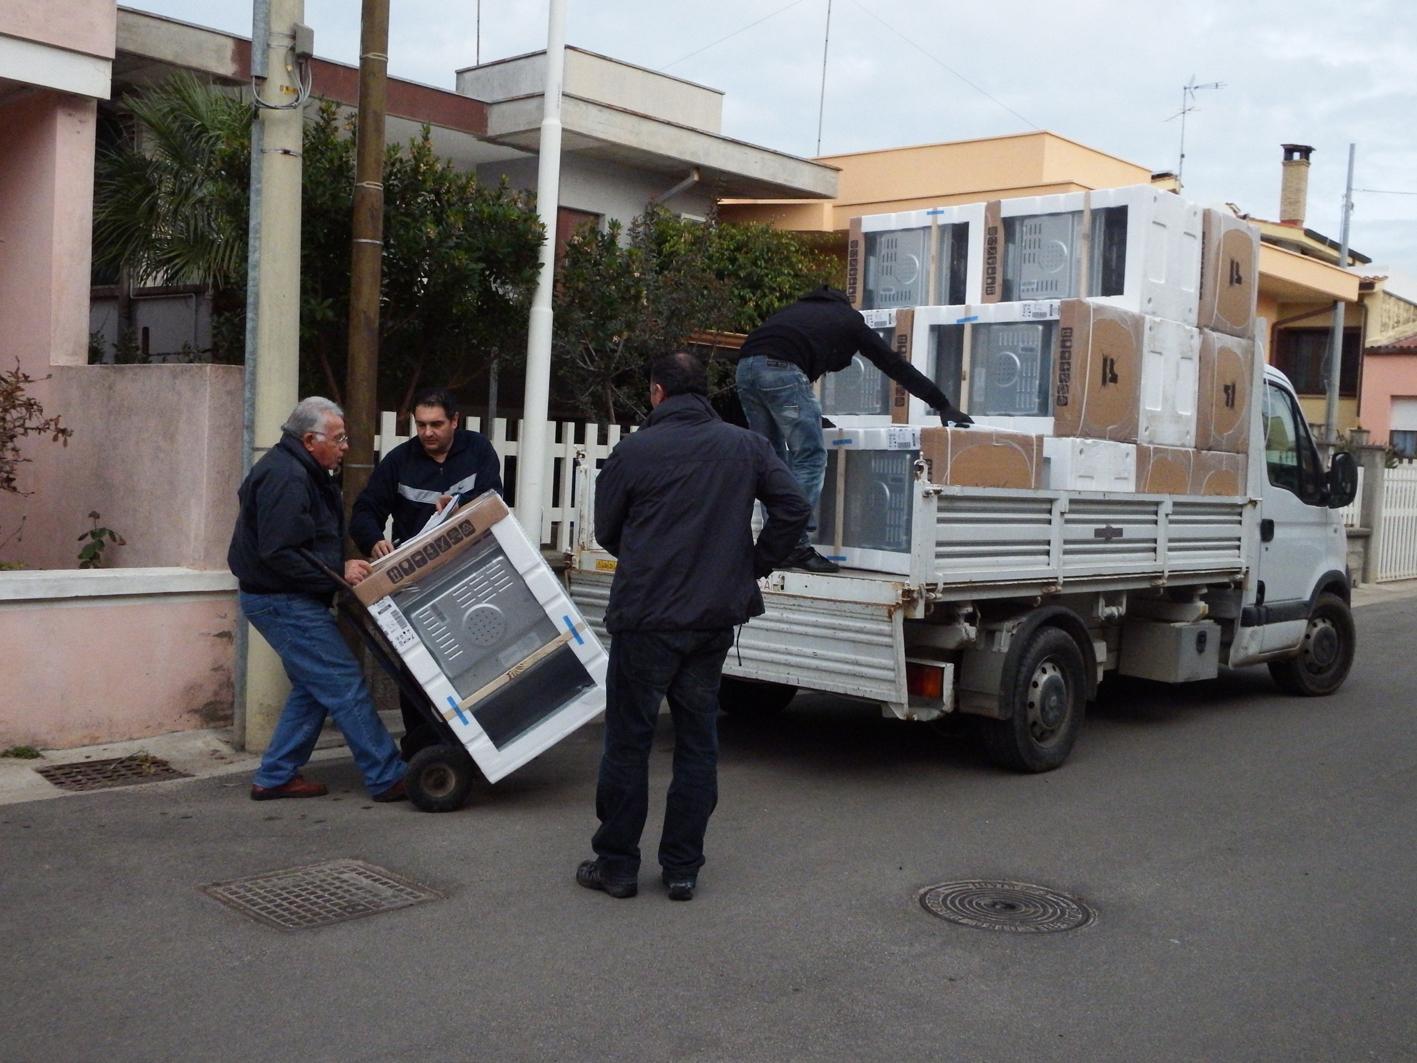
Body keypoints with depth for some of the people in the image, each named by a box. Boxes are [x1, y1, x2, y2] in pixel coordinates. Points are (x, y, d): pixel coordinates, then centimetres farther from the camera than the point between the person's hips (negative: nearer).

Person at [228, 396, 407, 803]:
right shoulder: (286, 478, -20)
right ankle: (388, 779, -3)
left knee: (315, 688, 15)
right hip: (284, 602, -11)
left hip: (289, 600, 11)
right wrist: (338, 571, -20)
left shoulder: (300, 472, 14)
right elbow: (280, 553, -26)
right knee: (345, 685, -8)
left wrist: (342, 565, 7)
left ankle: (275, 777, 21)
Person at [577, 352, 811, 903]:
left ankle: (616, 864, 15)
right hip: (715, 619, 4)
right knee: (697, 743, 13)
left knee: (627, 743, 7)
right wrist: (754, 566, 7)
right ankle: (682, 869, 18)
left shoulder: (634, 451, -6)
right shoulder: (746, 445, 4)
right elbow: (793, 508, -2)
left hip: (645, 618, -4)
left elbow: (606, 531, 3)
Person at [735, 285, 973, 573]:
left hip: (746, 365, 6)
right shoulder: (850, 319, 23)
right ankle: (797, 546, -4)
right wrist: (944, 406, 22)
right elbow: (896, 365, 20)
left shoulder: (801, 308, 37)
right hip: (781, 368, -6)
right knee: (809, 457, 1)